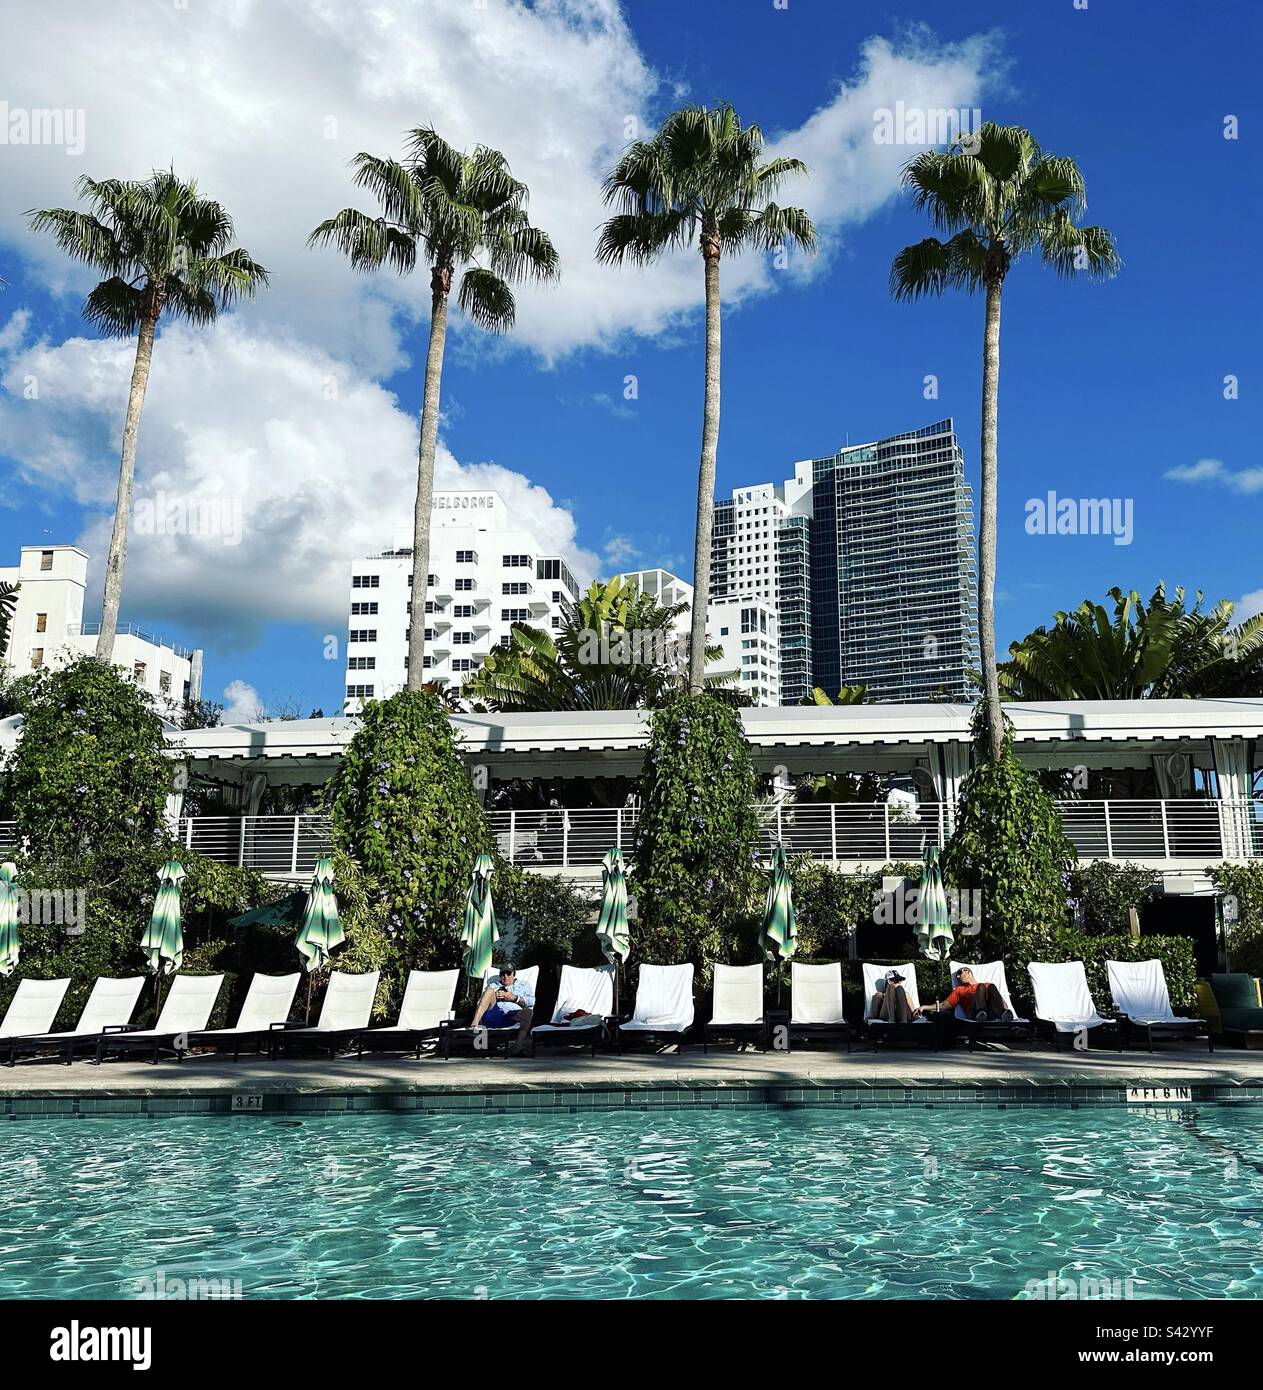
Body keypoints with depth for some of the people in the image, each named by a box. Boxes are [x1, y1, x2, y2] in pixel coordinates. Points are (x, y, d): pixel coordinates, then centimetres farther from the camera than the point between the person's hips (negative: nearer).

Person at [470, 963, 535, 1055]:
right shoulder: (493, 985, 33)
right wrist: (494, 996, 3)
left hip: (513, 1016, -2)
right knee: (489, 991, -21)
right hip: (493, 1015, 2)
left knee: (528, 1011, -34)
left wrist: (515, 998, 0)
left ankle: (520, 1043, -54)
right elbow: (480, 1002, 20)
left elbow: (532, 1001, 12)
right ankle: (474, 1024, -37)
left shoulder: (523, 985, 30)